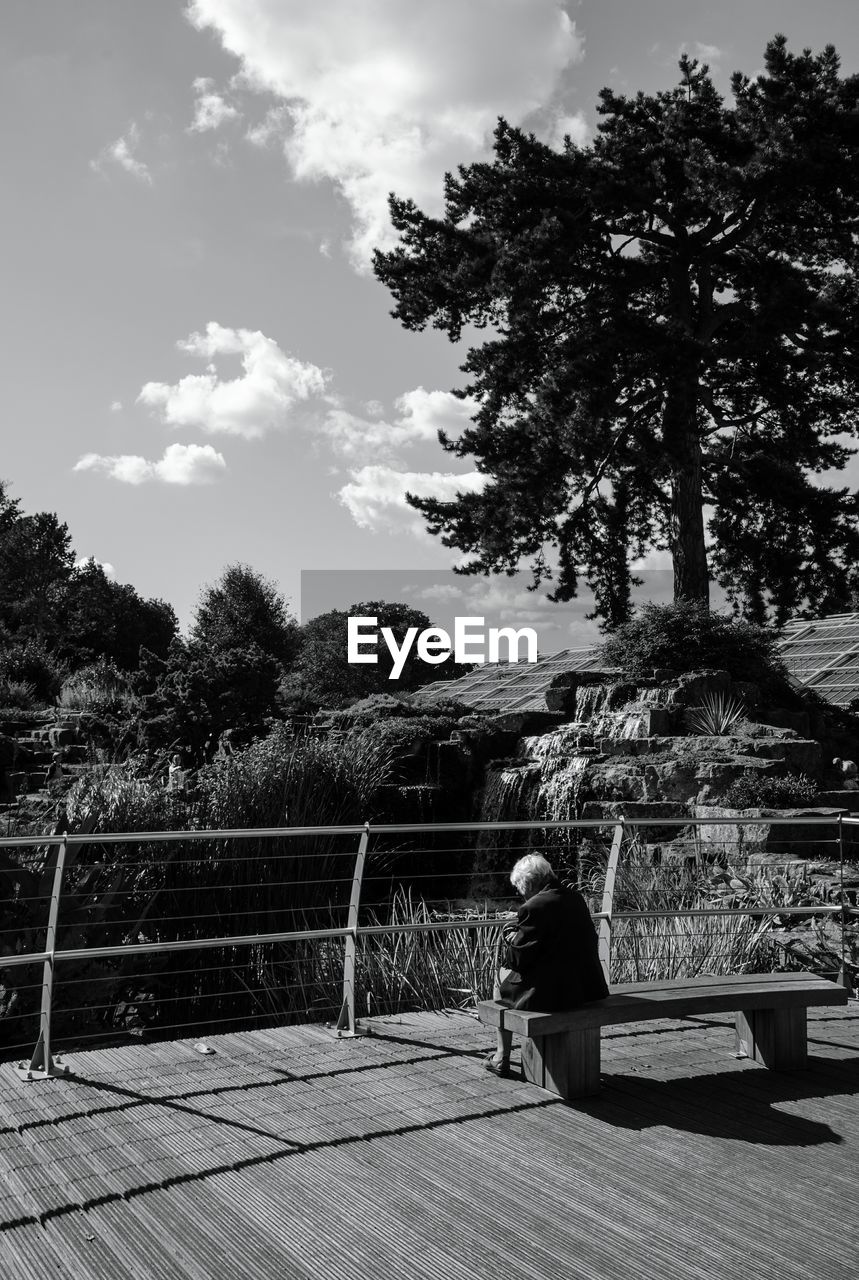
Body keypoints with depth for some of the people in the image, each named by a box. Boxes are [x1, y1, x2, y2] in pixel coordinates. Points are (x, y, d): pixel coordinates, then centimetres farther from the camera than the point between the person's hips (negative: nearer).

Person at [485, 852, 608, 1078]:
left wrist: (511, 939, 8)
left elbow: (518, 958, -15)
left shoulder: (534, 907, -17)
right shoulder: (576, 898, 6)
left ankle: (501, 1059, 22)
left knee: (502, 978, 18)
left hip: (552, 992, -8)